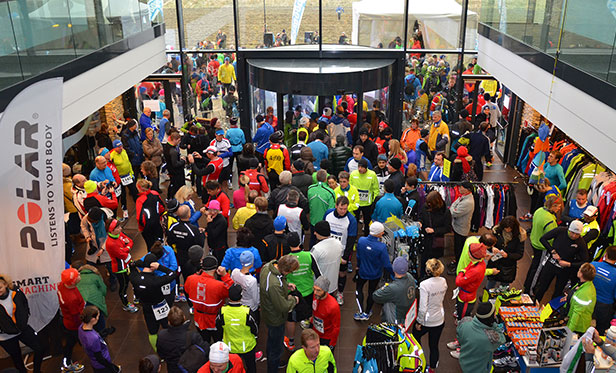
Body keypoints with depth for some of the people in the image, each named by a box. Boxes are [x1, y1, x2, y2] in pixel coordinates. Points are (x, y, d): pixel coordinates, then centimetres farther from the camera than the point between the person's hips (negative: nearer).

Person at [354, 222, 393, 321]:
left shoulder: (361, 241, -23)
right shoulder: (382, 247, -33)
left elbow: (358, 256, -5)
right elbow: (387, 265, -23)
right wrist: (394, 272, -4)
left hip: (363, 271, 1)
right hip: (375, 274, -1)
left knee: (359, 289, 25)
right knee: (371, 292, 22)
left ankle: (361, 312, 21)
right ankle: (367, 313, 39)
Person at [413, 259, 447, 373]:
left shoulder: (424, 284, -28)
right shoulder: (443, 281, -9)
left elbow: (423, 307, -25)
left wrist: (419, 322, -12)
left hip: (426, 320, -4)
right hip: (440, 319, 4)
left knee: (416, 336, 25)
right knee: (434, 345, 19)